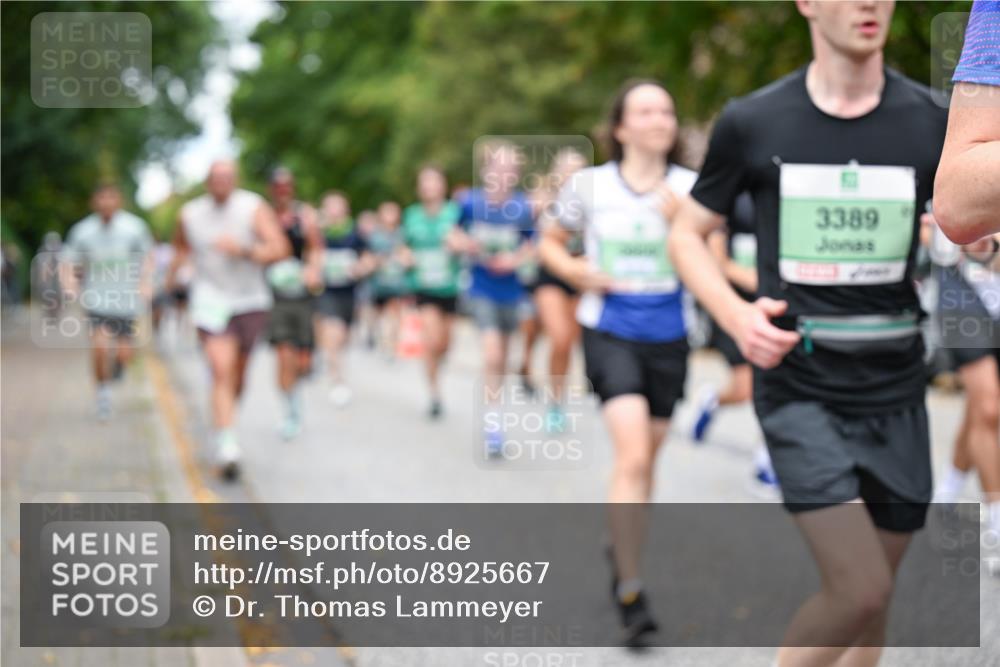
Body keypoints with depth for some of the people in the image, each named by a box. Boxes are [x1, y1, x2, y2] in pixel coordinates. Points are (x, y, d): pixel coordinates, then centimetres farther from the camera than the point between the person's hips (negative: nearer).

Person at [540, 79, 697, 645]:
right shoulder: (590, 186, -1)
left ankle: (622, 550, 40)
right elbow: (551, 244, 13)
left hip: (668, 337, 3)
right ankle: (630, 592, -11)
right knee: (633, 455, -18)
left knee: (645, 461, 13)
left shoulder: (691, 188, 0)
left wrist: (682, 226, -18)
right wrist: (575, 271, -7)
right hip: (610, 332, -2)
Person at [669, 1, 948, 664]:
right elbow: (688, 235, 9)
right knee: (861, 590, -15)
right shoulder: (752, 122, -2)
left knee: (871, 602, 10)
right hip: (799, 390, -3)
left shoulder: (934, 122, 1)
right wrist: (736, 315, -10)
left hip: (896, 392, 3)